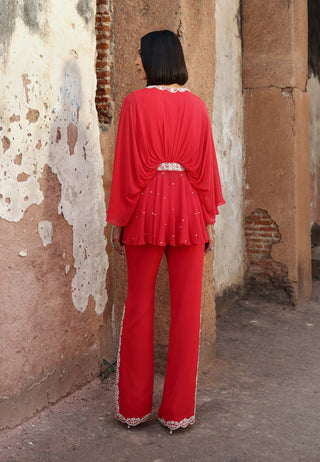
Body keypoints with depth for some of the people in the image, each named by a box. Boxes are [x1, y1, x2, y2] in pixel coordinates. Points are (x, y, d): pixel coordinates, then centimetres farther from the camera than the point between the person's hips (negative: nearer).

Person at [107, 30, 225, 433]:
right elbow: (206, 165, 5)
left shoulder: (136, 102, -4)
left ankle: (133, 407, 17)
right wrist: (208, 219, 10)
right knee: (187, 309, 6)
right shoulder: (196, 105, 5)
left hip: (147, 207, -2)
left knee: (139, 306, 8)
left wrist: (118, 219, 0)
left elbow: (128, 164, -6)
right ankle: (178, 410, 13)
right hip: (189, 209, 2)